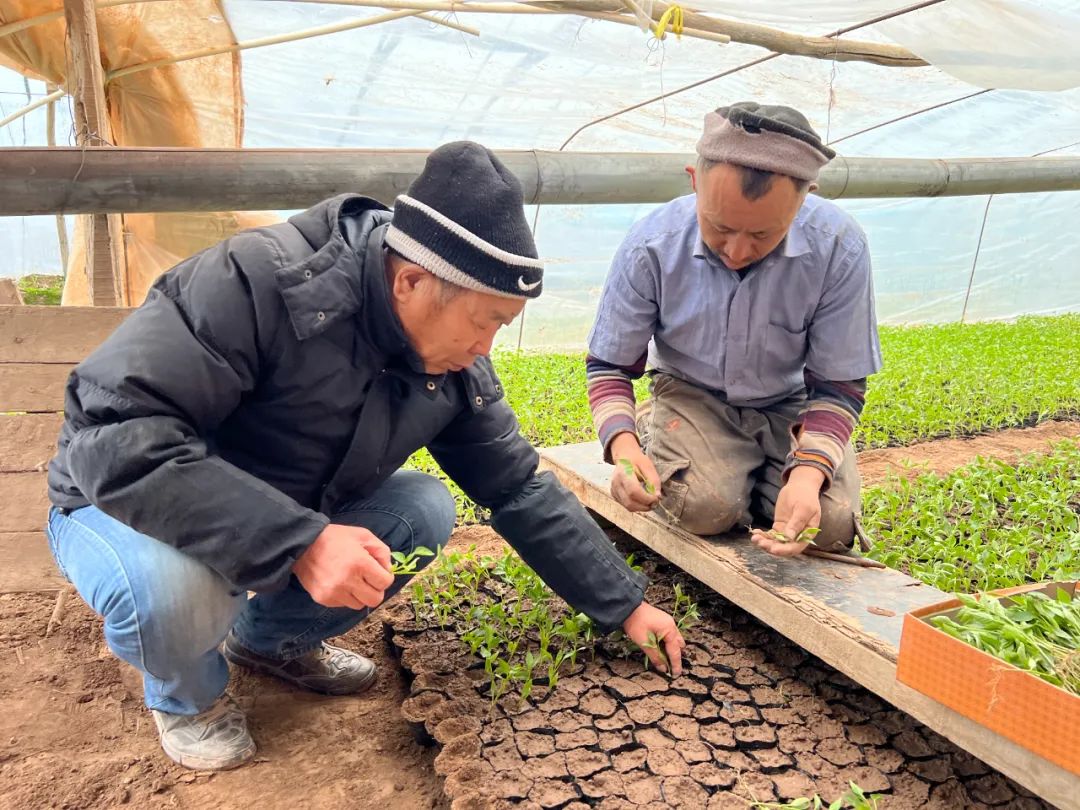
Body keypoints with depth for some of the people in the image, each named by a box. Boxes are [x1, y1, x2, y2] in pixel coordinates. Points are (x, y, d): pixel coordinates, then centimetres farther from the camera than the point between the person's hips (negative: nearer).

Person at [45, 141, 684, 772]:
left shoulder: (455, 364, -12)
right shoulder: (258, 282, -33)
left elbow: (521, 490, -4)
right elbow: (116, 438, -37)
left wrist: (625, 605, -3)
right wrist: (300, 541, -42)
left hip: (296, 519, 5)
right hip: (125, 504, -5)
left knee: (429, 511, -12)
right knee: (170, 587, -36)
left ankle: (270, 638, 12)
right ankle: (187, 694, 2)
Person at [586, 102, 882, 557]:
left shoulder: (839, 249, -24)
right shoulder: (650, 248, -24)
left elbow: (838, 386, -14)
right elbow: (610, 366, -11)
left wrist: (807, 474, -33)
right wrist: (623, 446, -31)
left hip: (792, 405, 2)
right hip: (692, 396, -1)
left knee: (831, 527, -19)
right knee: (707, 508, -27)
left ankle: (753, 477, 14)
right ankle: (650, 435, 7)